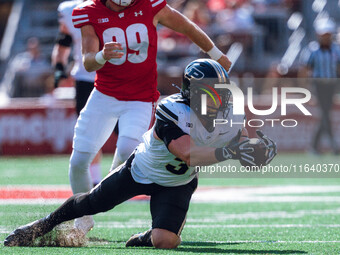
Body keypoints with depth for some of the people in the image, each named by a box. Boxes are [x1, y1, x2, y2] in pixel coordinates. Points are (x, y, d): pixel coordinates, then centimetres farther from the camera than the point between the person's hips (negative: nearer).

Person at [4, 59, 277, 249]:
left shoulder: (229, 116, -20)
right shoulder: (173, 111, -37)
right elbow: (188, 155, -47)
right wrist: (226, 152, -61)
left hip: (177, 183, 3)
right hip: (140, 171, -3)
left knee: (165, 241, -17)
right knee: (91, 203, 11)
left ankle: (148, 238, 21)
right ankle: (44, 225, 40)